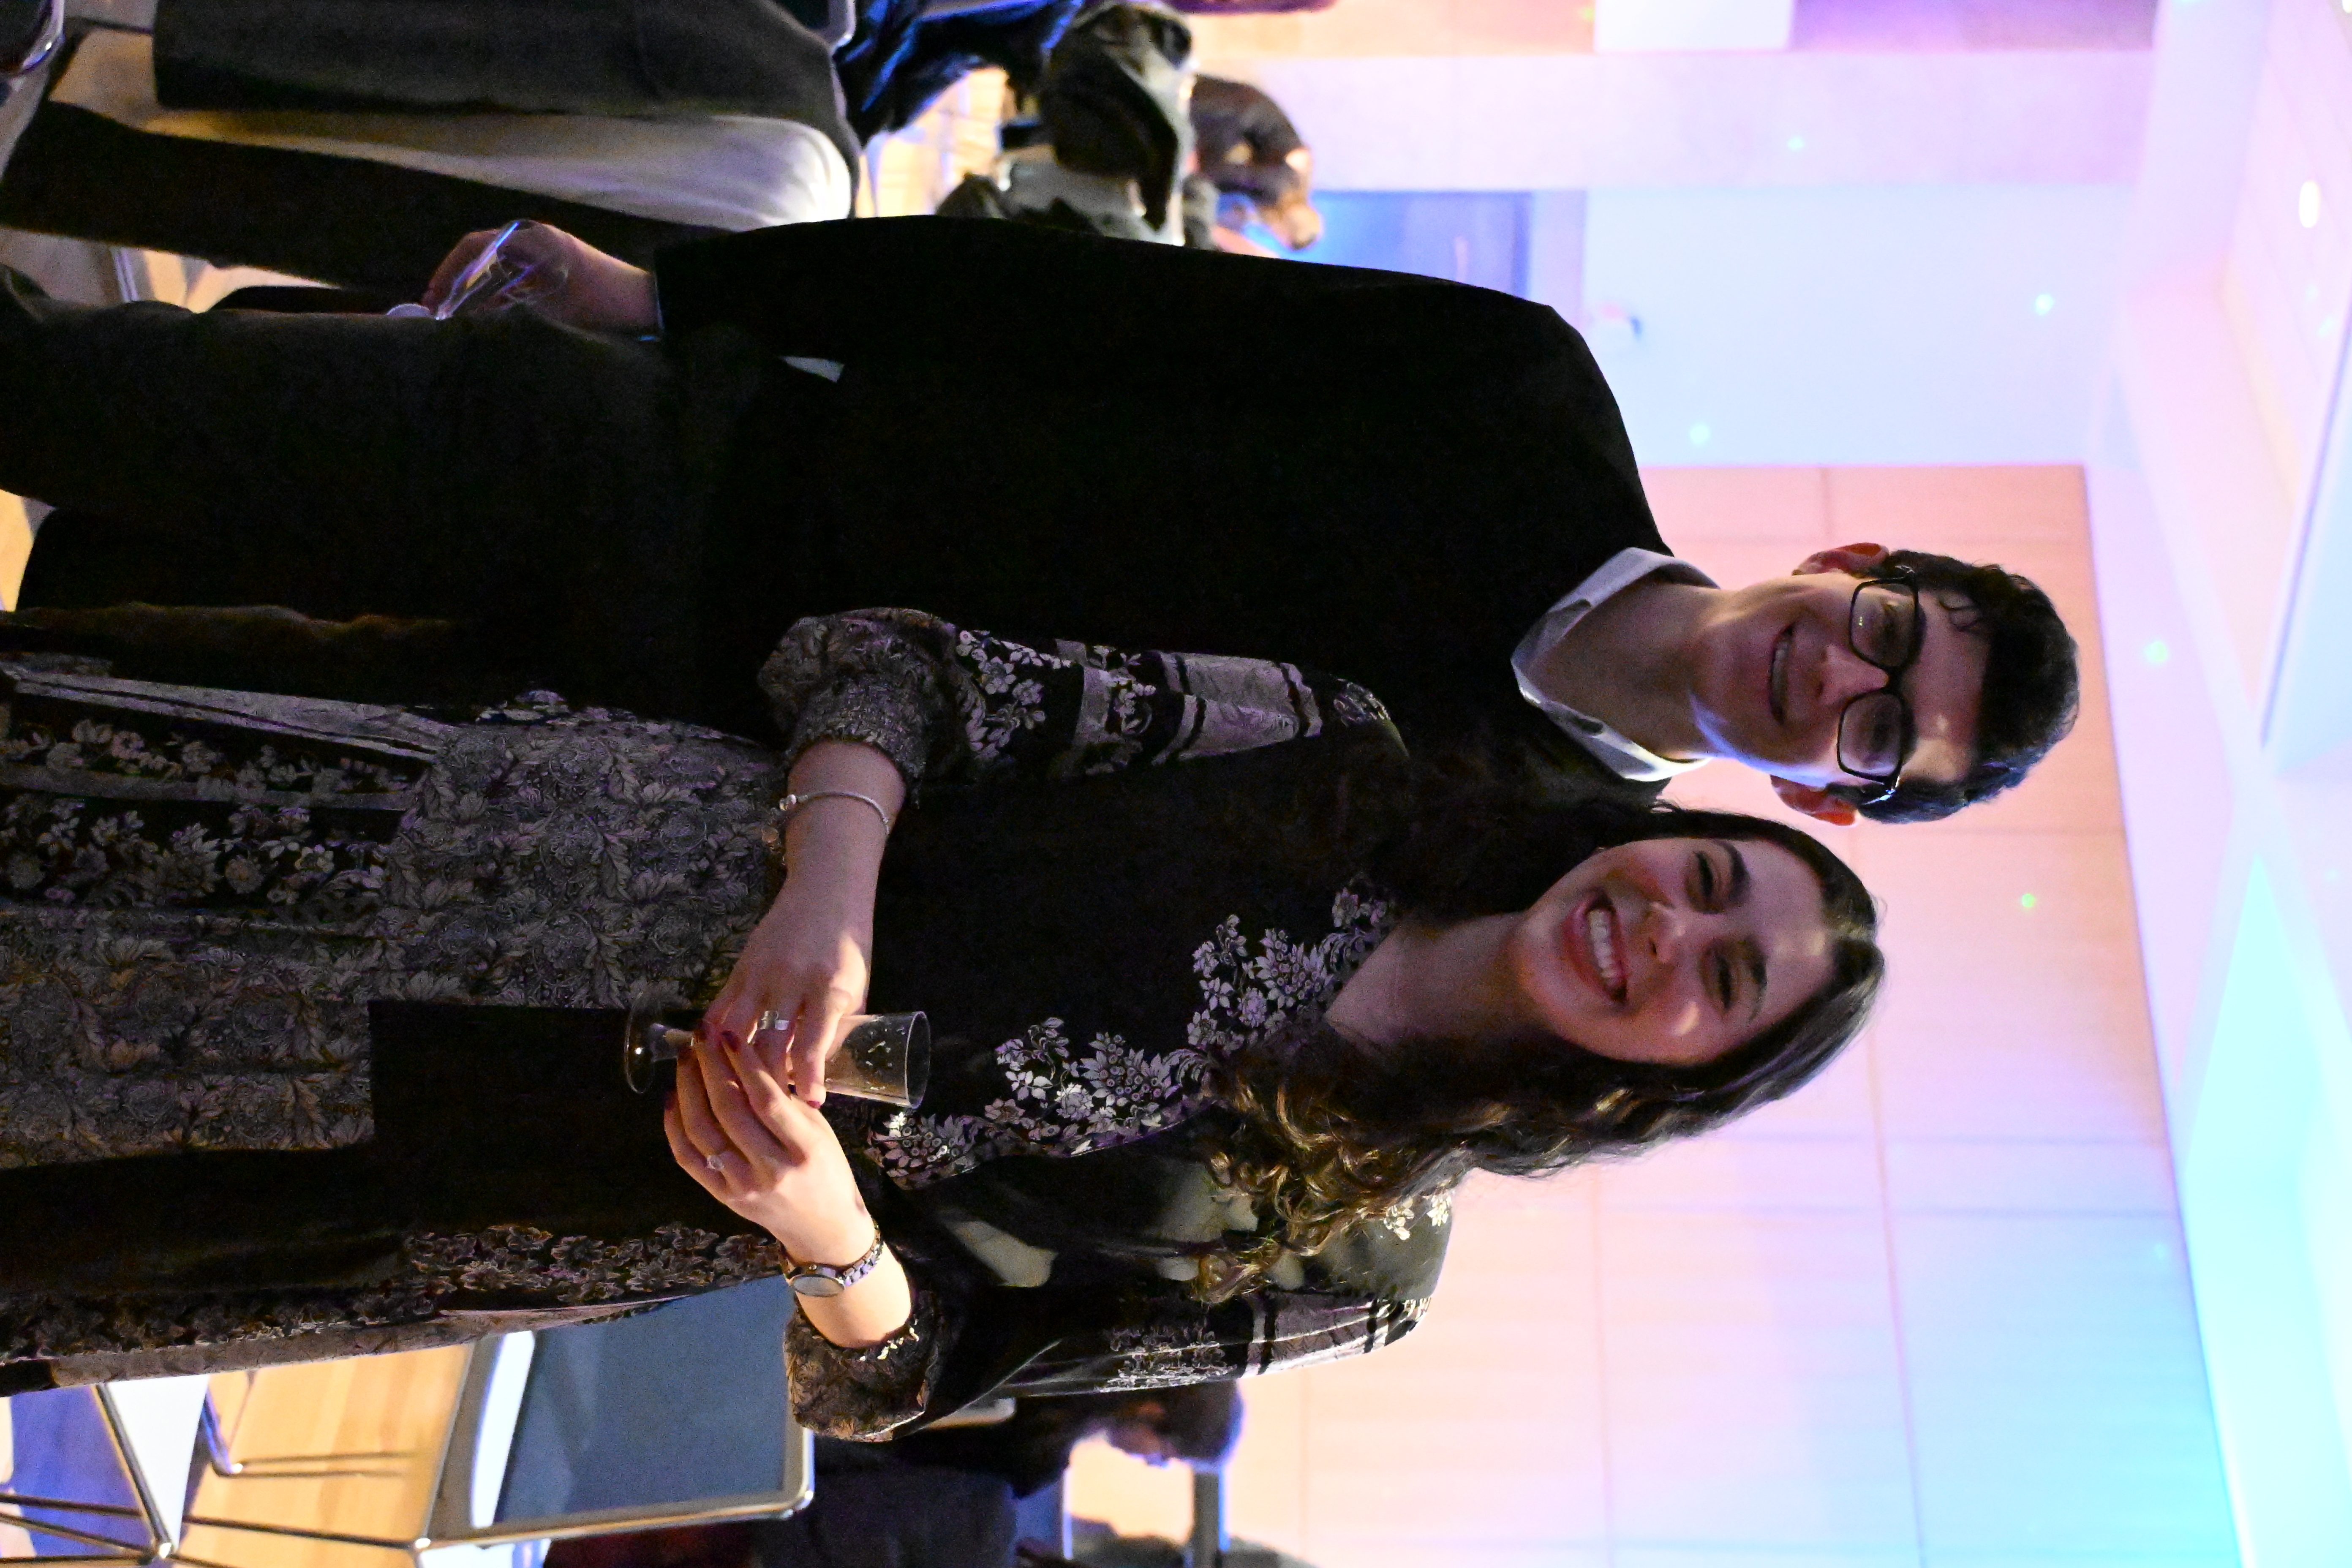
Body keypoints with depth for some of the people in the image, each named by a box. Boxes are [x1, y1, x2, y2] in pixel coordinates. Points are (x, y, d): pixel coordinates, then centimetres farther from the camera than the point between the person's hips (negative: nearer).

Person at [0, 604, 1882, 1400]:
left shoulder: (1355, 1267, -3)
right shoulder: (1337, 750, -2)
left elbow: (908, 1373, -2)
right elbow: (893, 656, -4)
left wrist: (828, 1235, -25)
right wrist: (834, 875, -25)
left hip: (685, 1189, -1)